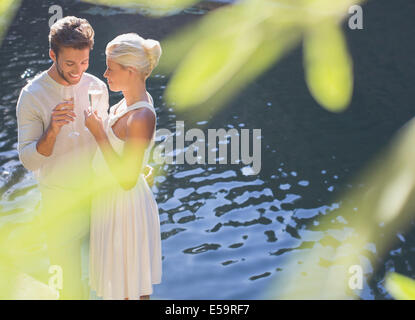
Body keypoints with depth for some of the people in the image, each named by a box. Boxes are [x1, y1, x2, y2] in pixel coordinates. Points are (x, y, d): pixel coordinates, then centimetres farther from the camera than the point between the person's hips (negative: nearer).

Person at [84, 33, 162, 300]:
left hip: (126, 205, -10)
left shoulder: (141, 118, -29)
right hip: (111, 198, 10)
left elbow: (127, 178, -27)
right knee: (119, 279, 26)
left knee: (131, 289, 10)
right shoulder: (131, 100, 1)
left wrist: (99, 133, -25)